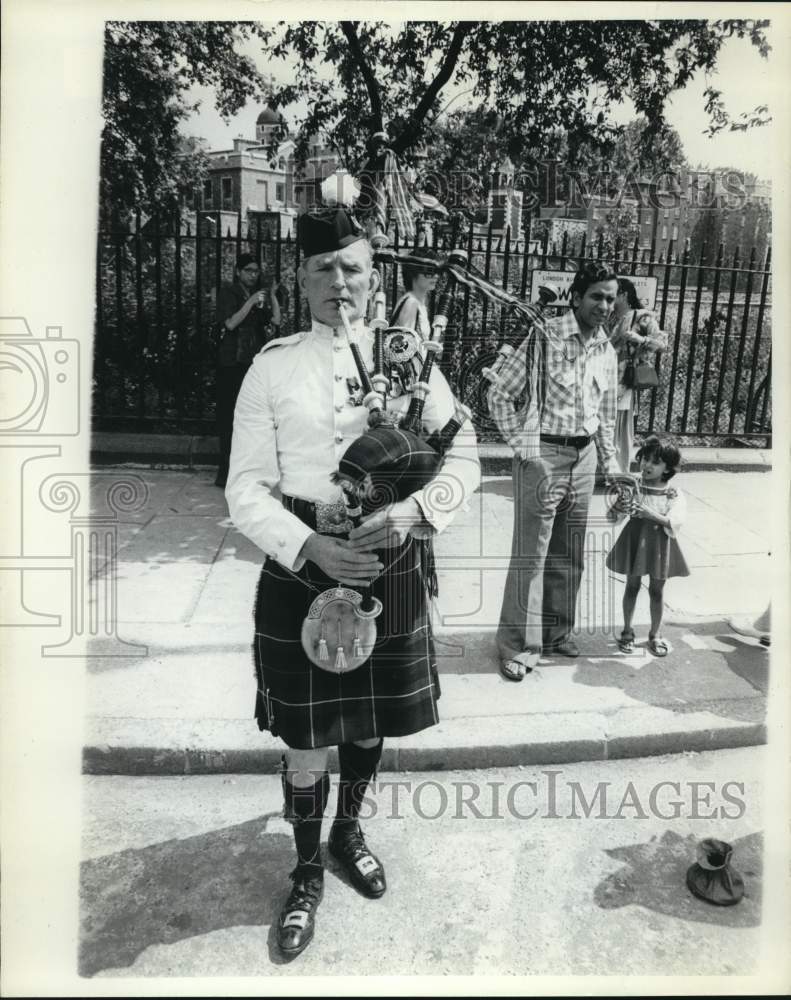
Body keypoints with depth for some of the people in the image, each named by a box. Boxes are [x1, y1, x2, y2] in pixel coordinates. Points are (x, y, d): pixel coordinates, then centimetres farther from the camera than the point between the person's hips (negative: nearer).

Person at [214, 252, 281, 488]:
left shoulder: (261, 295, 16)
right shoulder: (228, 293, 3)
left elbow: (275, 322, 6)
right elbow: (230, 323, -10)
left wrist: (272, 296, -4)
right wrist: (251, 302, -15)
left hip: (256, 363, 4)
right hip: (232, 363, -4)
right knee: (230, 416, -6)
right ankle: (227, 472, -5)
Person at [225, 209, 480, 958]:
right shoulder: (273, 366, -4)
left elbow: (462, 456, -1)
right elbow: (246, 489, -6)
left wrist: (413, 511, -20)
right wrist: (313, 548, -21)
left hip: (388, 565, 2)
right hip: (303, 565, -1)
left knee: (368, 726, 20)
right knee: (306, 740, 8)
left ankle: (348, 832, 50)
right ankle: (306, 872, 36)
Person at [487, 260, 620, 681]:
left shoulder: (607, 352, 9)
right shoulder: (544, 338, -10)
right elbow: (499, 394, -9)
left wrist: (610, 461, 15)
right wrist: (522, 446, -12)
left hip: (583, 456, 6)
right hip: (543, 454, -6)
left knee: (569, 552, 14)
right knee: (531, 552, -3)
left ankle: (557, 631, 30)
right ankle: (518, 645, 8)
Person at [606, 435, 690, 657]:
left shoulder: (674, 494, -5)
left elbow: (674, 522, -19)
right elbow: (613, 516, -8)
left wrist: (651, 514, -33)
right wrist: (616, 511, -32)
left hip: (661, 543, 0)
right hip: (636, 540, 0)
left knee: (657, 589, 10)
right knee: (632, 585, 9)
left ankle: (655, 634, 25)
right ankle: (627, 631, 24)